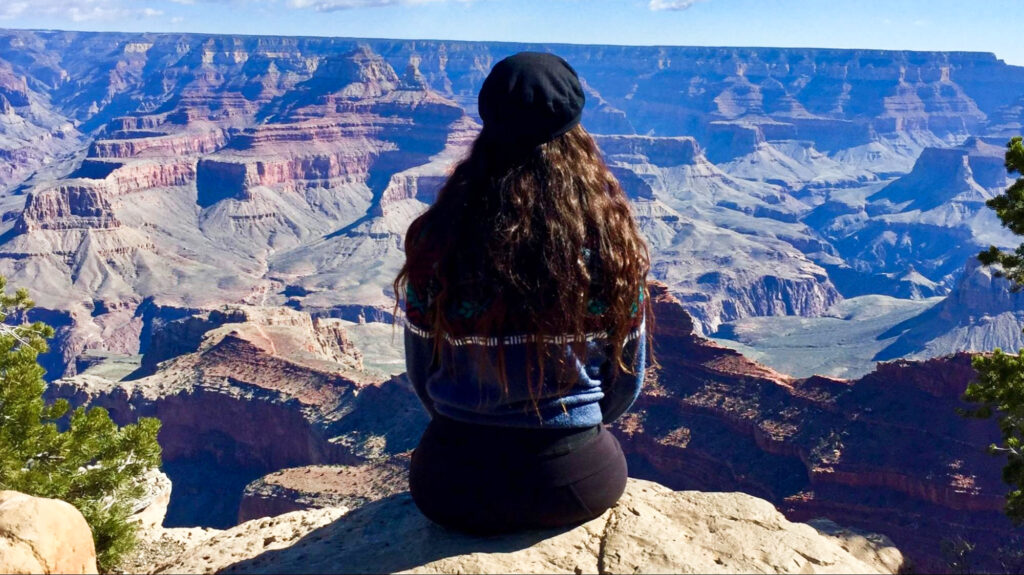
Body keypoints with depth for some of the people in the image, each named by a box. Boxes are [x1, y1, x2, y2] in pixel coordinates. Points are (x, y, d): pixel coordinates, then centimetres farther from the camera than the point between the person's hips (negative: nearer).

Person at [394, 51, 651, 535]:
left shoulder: (437, 235, -14)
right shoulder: (611, 236, -13)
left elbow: (421, 372, -3)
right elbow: (627, 378, -2)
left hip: (452, 484, 1)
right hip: (577, 481, 0)